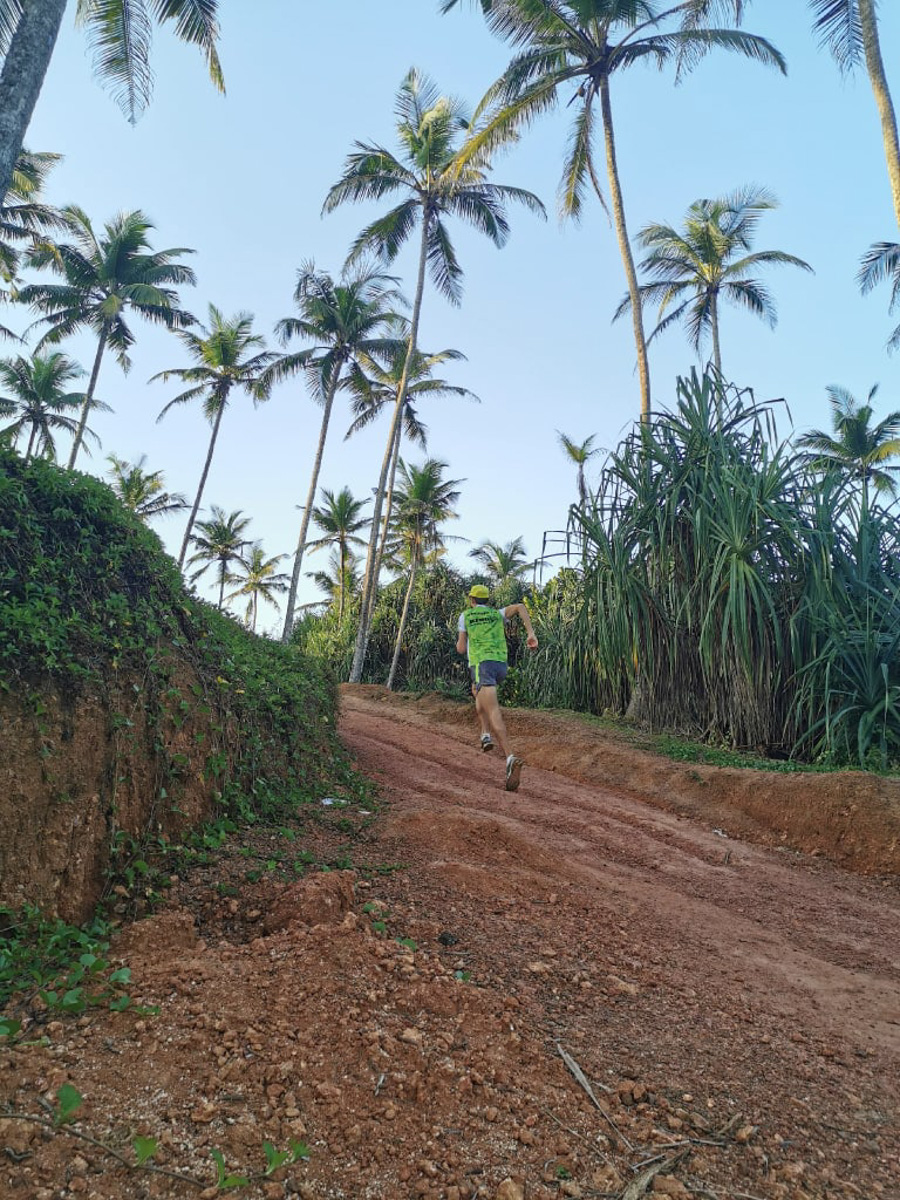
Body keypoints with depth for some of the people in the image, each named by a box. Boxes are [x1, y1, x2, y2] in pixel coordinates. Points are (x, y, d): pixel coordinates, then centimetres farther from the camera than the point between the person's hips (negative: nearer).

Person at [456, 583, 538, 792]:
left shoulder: (465, 616, 14)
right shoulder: (498, 614, 22)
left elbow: (461, 649, 12)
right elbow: (520, 607, 4)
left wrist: (460, 641, 36)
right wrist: (531, 633, -4)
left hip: (481, 664, -5)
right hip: (501, 665, 5)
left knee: (494, 713, -17)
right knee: (477, 690, 35)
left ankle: (511, 758, -37)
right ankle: (486, 734, 20)